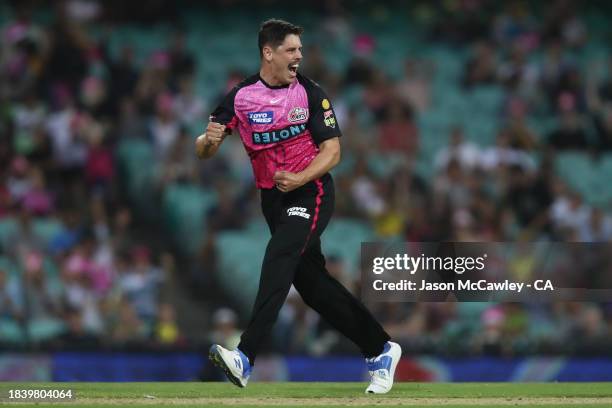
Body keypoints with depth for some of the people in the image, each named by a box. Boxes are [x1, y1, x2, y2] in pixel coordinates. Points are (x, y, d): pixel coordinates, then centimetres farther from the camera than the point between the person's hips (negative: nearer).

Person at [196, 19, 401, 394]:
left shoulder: (311, 93, -5)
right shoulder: (241, 97, 0)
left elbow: (332, 151, -7)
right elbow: (204, 151, -2)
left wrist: (299, 178, -25)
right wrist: (209, 140, -27)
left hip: (311, 191, -4)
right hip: (273, 197, 4)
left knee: (280, 256, -27)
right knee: (312, 283, 7)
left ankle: (245, 359, -39)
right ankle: (380, 351, 24)